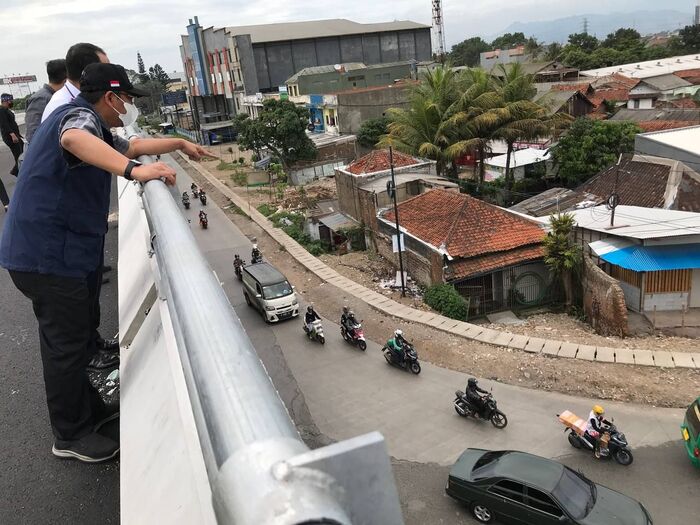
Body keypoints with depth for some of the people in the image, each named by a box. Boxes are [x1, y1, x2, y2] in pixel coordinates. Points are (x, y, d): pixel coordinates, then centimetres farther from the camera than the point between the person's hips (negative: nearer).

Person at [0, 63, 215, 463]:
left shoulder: (95, 126, 17)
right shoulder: (79, 116, -15)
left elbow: (133, 146, 34)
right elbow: (75, 140, -41)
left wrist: (180, 144, 37)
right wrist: (134, 171, -54)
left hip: (67, 251, 10)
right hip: (46, 254, -10)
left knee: (77, 338, 19)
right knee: (67, 344, 0)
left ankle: (90, 410, 34)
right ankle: (71, 436, 14)